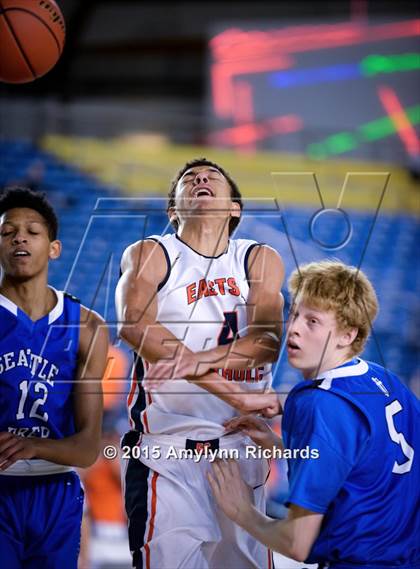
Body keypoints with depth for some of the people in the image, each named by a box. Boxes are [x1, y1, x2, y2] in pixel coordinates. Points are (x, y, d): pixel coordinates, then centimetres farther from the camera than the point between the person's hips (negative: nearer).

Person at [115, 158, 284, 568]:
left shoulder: (260, 260, 10)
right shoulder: (149, 255, 3)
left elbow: (268, 338, -8)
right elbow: (134, 322, -18)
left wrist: (203, 359, -31)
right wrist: (237, 396, -28)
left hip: (242, 447, 3)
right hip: (168, 447, -3)